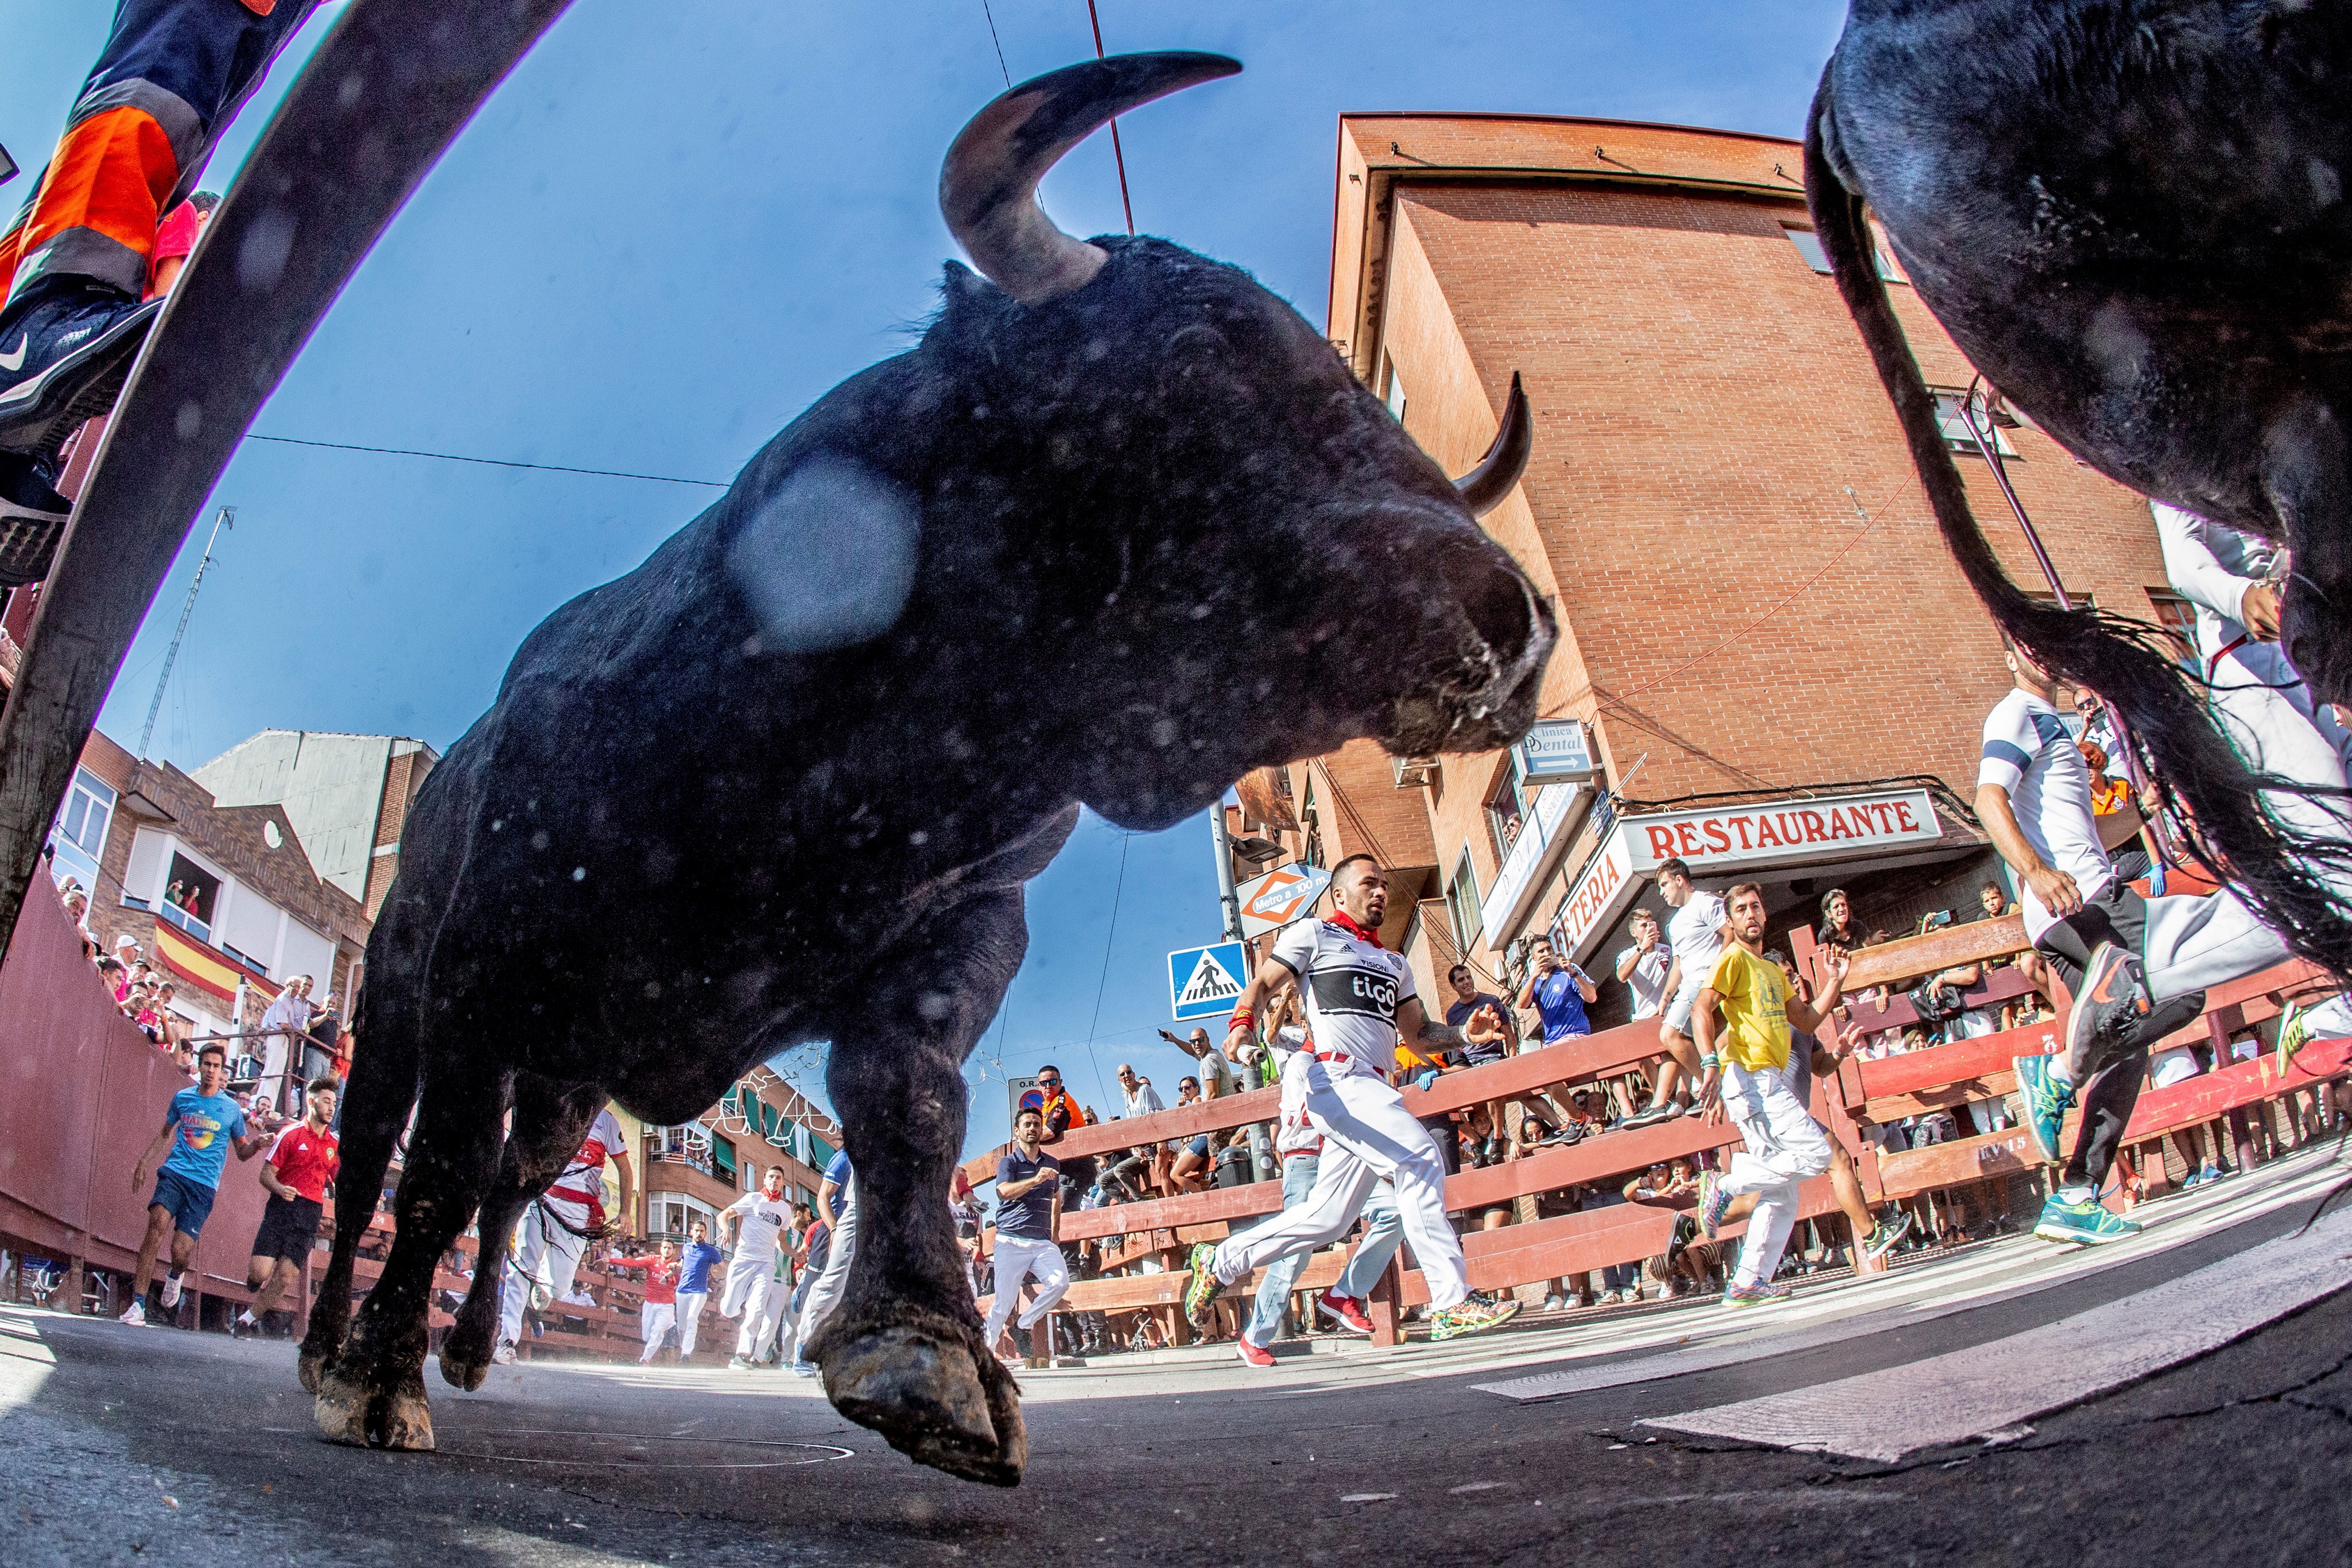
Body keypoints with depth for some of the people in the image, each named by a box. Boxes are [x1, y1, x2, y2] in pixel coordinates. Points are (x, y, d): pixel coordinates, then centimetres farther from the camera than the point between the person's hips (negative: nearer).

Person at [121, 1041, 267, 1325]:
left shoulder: (232, 1109, 5)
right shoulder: (182, 1098, 10)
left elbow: (242, 1152, 12)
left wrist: (257, 1144, -10)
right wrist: (143, 1163, 25)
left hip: (204, 1185, -1)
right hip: (174, 1173, 1)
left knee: (180, 1251, -10)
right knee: (158, 1224, -26)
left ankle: (174, 1277, 29)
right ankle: (138, 1304, -20)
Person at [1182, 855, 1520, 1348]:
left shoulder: (1395, 965, 29)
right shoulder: (1313, 934, 11)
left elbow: (1418, 1037, 26)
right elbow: (1262, 983, 3)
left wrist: (1466, 1034, 7)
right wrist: (1242, 1021, -18)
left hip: (1373, 1092, 7)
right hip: (1338, 1077, -7)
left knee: (1325, 1218, 4)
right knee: (1420, 1156, -23)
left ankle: (1219, 1262, 20)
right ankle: (1451, 1304, -23)